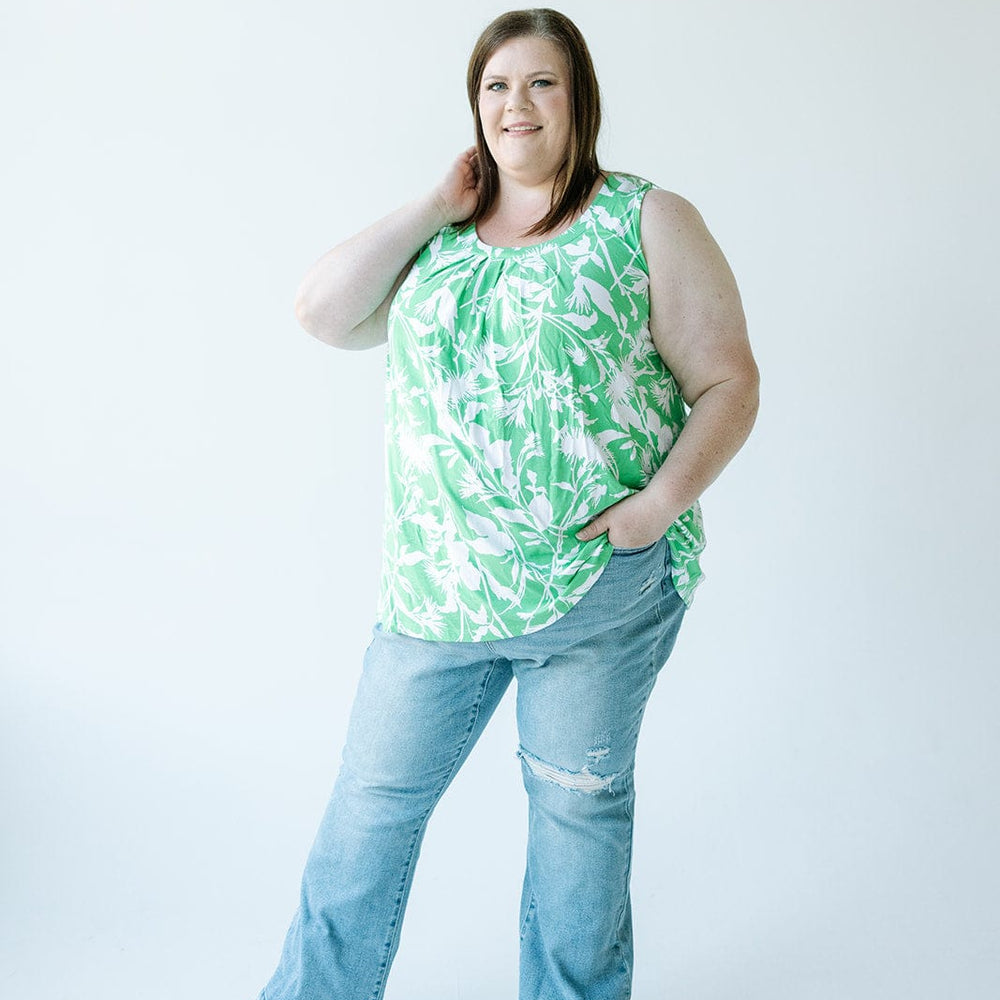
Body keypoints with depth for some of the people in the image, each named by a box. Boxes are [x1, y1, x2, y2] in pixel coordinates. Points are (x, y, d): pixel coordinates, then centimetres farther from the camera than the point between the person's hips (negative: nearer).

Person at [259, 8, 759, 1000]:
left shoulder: (649, 224, 0)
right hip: (438, 583, 4)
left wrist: (666, 497, -17)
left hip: (601, 587, -3)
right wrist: (437, 207, -1)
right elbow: (323, 311, 0)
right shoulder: (437, 235, 12)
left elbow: (729, 382, -3)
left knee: (578, 805, 13)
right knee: (372, 803, 13)